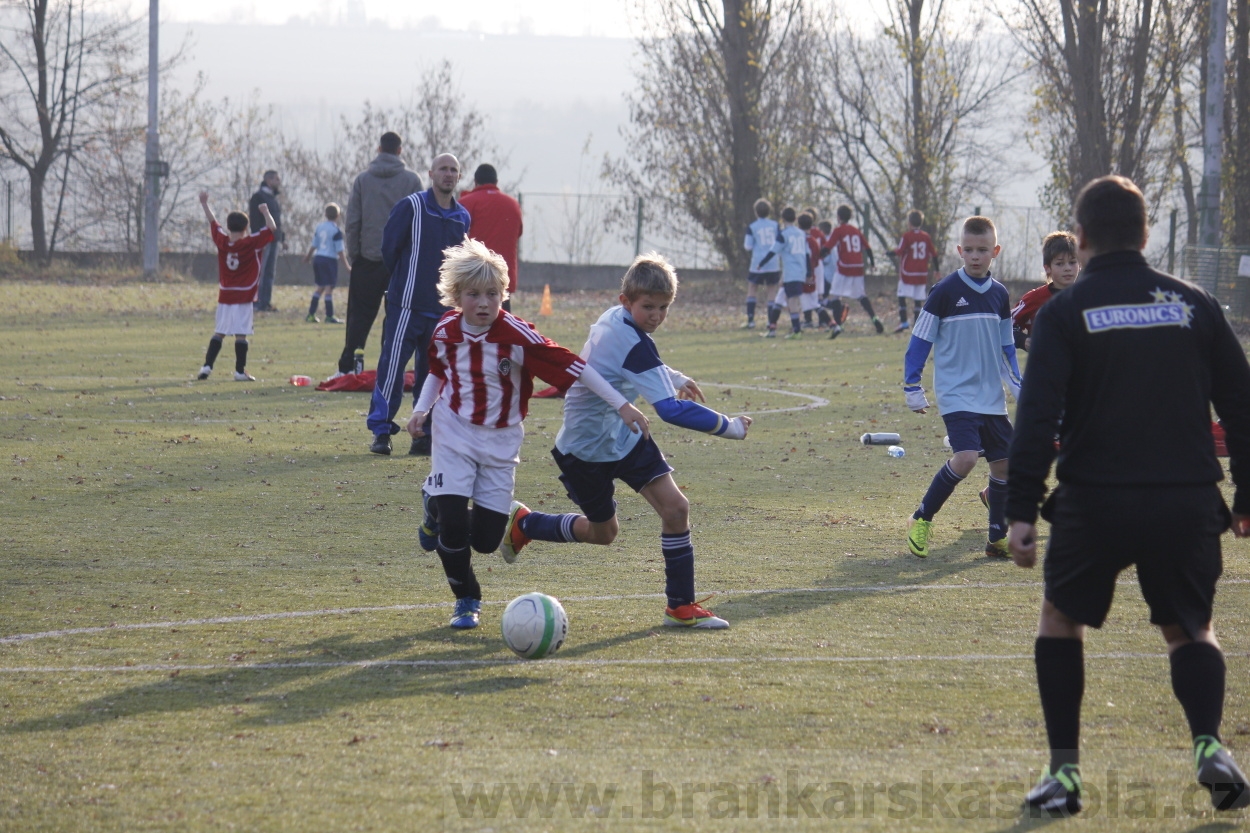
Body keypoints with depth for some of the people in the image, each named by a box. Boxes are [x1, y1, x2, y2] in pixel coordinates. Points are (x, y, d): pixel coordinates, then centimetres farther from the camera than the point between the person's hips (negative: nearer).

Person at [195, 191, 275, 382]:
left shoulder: (222, 242, 0)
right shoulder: (252, 243, -9)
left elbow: (212, 222, 13)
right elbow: (272, 228, -7)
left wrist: (204, 204, 22)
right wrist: (265, 212, 2)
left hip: (224, 296, 4)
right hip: (243, 298, -4)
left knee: (218, 332, 11)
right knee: (241, 335, -3)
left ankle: (207, 366, 4)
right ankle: (240, 371, -3)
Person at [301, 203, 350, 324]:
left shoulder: (319, 227, 9)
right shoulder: (336, 230, -11)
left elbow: (314, 245, 17)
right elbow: (340, 250, -11)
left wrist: (308, 256, 33)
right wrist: (346, 265, -6)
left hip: (317, 258, 7)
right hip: (330, 259, -7)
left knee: (320, 287, 16)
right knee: (329, 288, -5)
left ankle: (311, 314, 18)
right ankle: (329, 316, -6)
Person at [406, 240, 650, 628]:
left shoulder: (516, 334, -20)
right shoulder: (445, 331, -8)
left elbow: (570, 365, -20)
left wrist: (621, 405, -22)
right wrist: (421, 409, -3)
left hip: (500, 442, -1)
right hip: (455, 435, 1)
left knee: (486, 539, -2)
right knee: (453, 524, -14)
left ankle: (438, 502, 32)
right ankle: (466, 600, 13)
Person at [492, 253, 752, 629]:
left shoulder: (613, 318, -3)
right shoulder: (632, 344, -33)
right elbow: (672, 410, -37)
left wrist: (676, 379, 23)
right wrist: (730, 427, -29)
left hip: (624, 435, 8)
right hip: (587, 450, -8)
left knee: (675, 507, -7)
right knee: (603, 532, 13)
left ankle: (681, 606, 1)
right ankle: (523, 523, 38)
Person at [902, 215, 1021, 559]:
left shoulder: (999, 294, 8)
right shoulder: (946, 291, -8)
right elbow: (919, 341, -3)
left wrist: (1020, 388, 14)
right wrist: (912, 389, -5)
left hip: (992, 398, 6)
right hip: (956, 395, -6)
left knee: (1004, 464, 4)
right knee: (966, 457, -22)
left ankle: (997, 539, 16)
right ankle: (922, 519, -4)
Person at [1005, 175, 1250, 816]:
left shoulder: (1064, 313, -2)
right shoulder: (1194, 306, 6)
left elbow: (1036, 418, -10)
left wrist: (1021, 511, -9)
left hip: (1094, 502, -2)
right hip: (1187, 500, 2)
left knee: (1061, 620, 19)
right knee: (1191, 630, 19)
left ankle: (1064, 771, 10)